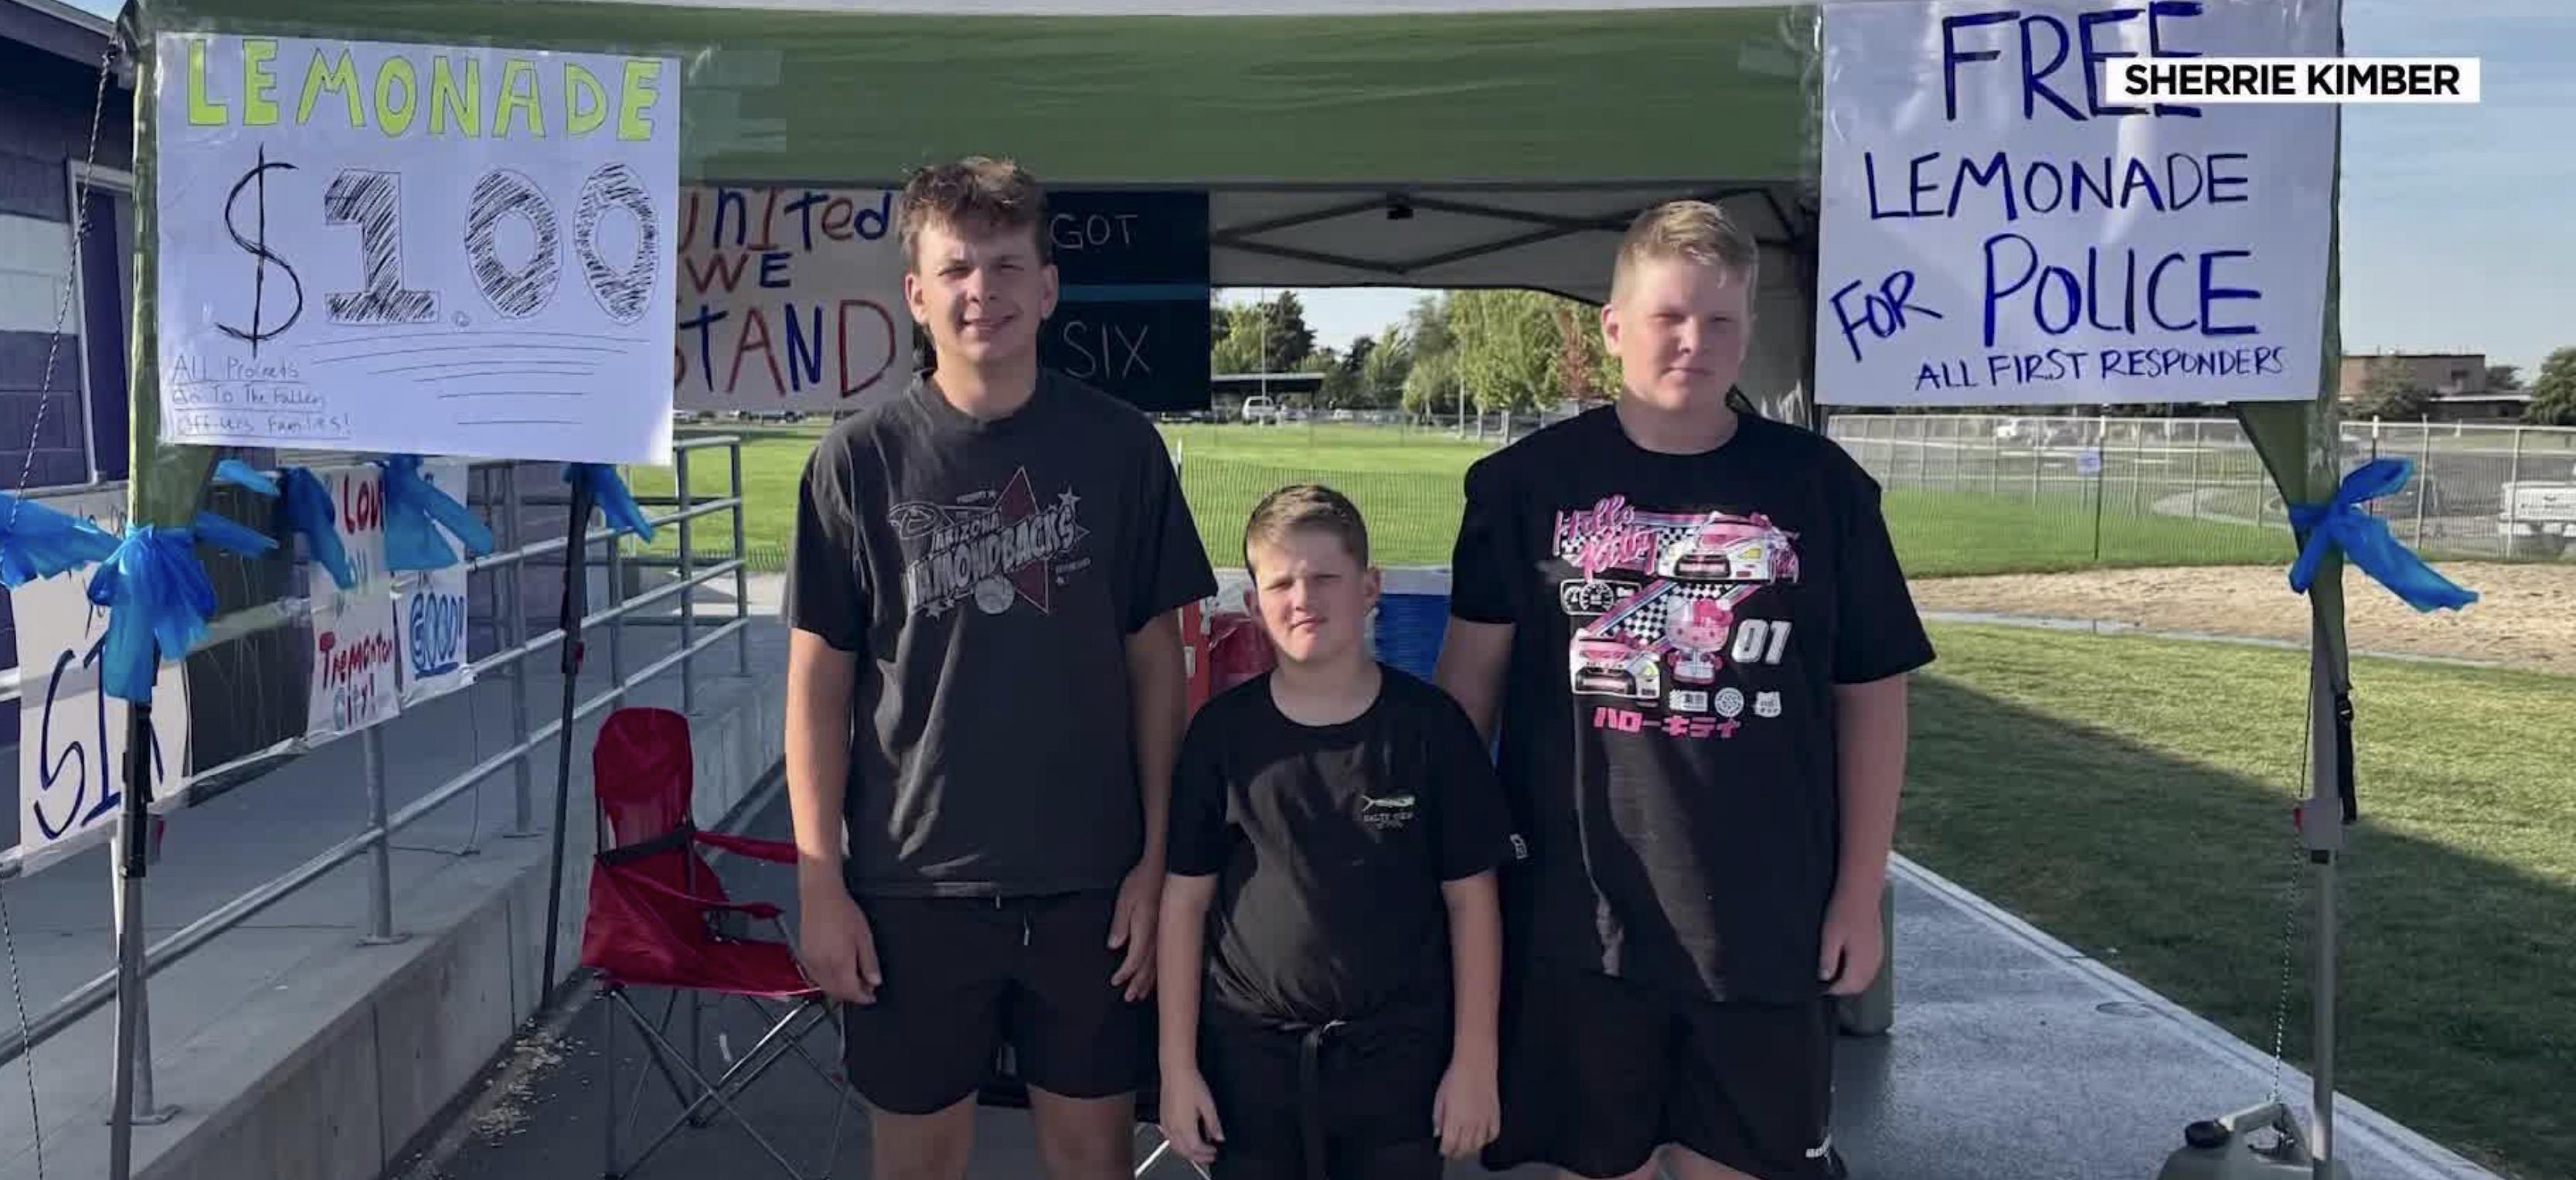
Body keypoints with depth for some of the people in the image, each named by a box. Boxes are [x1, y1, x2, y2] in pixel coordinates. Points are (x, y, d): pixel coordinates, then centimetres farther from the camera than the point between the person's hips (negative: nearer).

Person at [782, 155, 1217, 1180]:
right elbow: (819, 675, 0)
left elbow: (1155, 661, 2)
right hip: (912, 884, 0)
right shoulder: (860, 458, -4)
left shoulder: (1119, 447, -2)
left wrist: (1158, 856, -1)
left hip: (1090, 880, 1)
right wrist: (819, 881, -4)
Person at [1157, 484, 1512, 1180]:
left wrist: (1475, 1060, -2)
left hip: (1397, 1053, -1)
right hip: (1249, 1051, 1)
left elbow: (1471, 898, -1)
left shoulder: (1429, 726, -6)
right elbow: (1186, 898, 1)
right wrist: (1177, 1063, 0)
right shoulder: (1223, 731, -3)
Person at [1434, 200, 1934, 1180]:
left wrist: (1861, 890, 3)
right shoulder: (1530, 481, -1)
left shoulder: (1819, 486, 0)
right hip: (1577, 910, 0)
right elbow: (1470, 671, 2)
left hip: (1766, 917, 1)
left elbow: (1870, 696, 4)